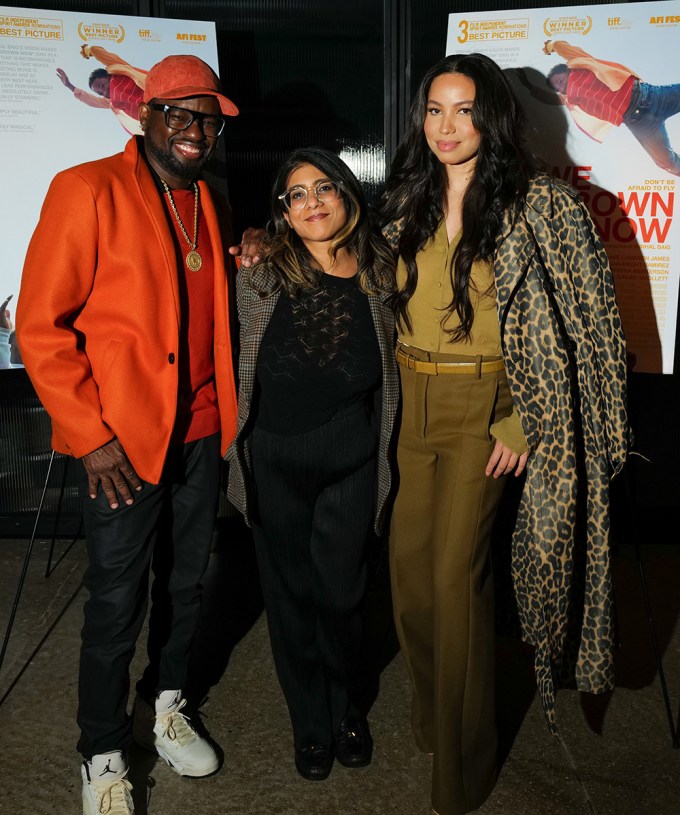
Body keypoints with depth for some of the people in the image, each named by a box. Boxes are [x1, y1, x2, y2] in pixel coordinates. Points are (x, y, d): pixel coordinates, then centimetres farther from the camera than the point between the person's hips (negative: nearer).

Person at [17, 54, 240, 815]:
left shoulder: (211, 205, 12)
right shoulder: (88, 190, -10)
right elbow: (40, 324, -12)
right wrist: (89, 434, -16)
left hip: (200, 433, 6)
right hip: (121, 438, -6)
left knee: (185, 585, 18)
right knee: (118, 602, 5)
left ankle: (161, 709, 42)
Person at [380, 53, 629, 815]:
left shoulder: (536, 205, -9)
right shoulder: (408, 203, 8)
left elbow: (574, 323, -9)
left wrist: (520, 422, -13)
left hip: (482, 408, -5)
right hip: (411, 402, 5)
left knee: (454, 574, -2)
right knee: (409, 563, 10)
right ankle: (430, 713, 36)